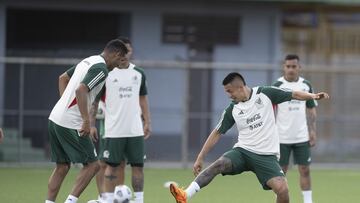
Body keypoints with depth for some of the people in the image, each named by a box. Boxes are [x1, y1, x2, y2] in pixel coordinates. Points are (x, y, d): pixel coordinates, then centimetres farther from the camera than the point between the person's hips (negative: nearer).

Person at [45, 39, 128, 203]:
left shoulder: (88, 61, 16)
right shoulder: (101, 69, -13)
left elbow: (62, 78, 27)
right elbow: (81, 90, -26)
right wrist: (87, 121, -24)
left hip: (55, 118, 9)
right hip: (71, 124, -9)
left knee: (62, 167, 14)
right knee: (92, 164, 1)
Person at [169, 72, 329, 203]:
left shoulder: (265, 94, -1)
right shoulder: (232, 110, 4)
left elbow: (294, 95, 7)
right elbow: (217, 133, 10)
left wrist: (312, 96, -9)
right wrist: (200, 158, 8)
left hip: (266, 155, -1)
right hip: (243, 150, 1)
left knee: (282, 189, -21)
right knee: (218, 164, -28)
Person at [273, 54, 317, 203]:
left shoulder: (306, 85, 5)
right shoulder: (277, 86, -5)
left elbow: (311, 110, 12)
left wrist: (313, 131, 5)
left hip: (302, 137, 3)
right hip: (282, 137, -3)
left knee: (305, 170, 2)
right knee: (281, 171, 3)